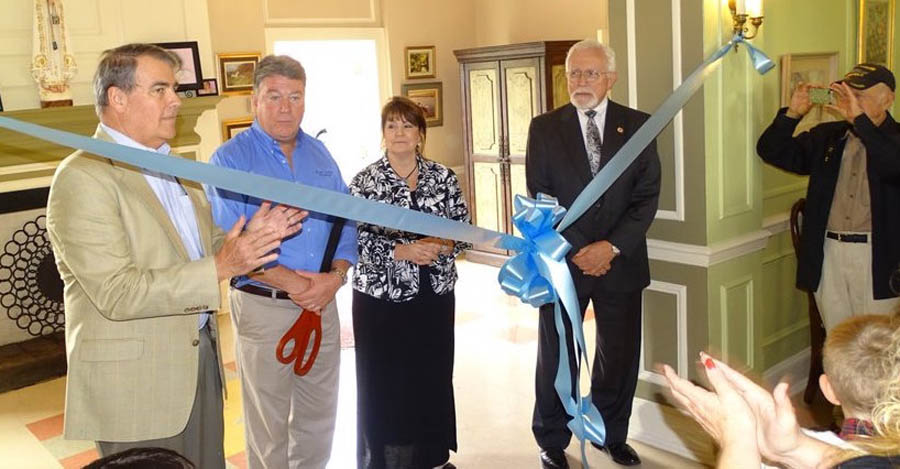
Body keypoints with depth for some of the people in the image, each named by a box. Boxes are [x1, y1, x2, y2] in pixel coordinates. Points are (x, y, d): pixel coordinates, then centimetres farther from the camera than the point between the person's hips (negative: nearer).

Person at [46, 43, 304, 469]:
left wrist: (253, 234, -3)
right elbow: (117, 293, -22)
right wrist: (218, 268, -25)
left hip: (200, 358, 8)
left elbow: (204, 242, 16)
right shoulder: (83, 177, -16)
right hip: (135, 383, -8)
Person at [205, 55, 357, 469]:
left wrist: (335, 276, -11)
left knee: (319, 419, 18)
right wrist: (292, 283, -20)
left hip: (323, 305, 5)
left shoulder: (319, 154, 9)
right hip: (264, 307, -5)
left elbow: (345, 222, 7)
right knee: (268, 427, 9)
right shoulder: (230, 158, -8)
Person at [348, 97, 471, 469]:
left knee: (432, 377, 13)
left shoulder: (443, 177, 3)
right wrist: (402, 251, -21)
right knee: (383, 384, 4)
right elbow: (355, 239, -11)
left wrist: (440, 247, -16)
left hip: (435, 293, 3)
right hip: (381, 297, -3)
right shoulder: (365, 181, -5)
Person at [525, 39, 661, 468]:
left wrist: (613, 247, -12)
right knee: (556, 356, 8)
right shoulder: (544, 128, 0)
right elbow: (539, 200, -3)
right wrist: (575, 252, -11)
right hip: (562, 260, -1)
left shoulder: (637, 126, 2)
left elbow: (647, 196, -1)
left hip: (621, 260, 2)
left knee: (620, 354, 11)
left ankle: (611, 434, 32)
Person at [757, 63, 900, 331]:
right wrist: (793, 114, -7)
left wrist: (860, 119, -29)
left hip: (877, 257, -4)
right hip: (829, 252, 4)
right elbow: (772, 151, 8)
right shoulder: (826, 136, 10)